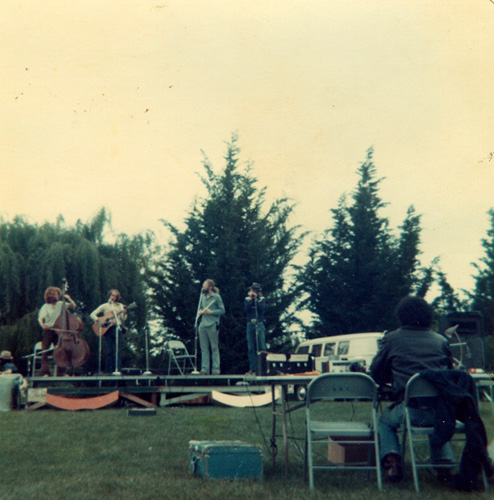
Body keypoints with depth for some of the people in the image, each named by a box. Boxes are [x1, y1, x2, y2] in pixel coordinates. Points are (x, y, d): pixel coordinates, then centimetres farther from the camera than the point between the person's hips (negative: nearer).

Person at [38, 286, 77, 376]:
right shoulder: (46, 306, -1)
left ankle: (61, 372, 7)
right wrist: (42, 325, -34)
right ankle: (45, 373, -5)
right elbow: (40, 317, -13)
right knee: (44, 352, -7)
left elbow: (73, 305, 6)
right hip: (48, 331, -2)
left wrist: (68, 299, -11)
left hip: (58, 331, 2)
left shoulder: (61, 304, 9)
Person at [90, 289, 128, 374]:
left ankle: (117, 369, -7)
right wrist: (98, 321, -10)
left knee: (118, 350, -7)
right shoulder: (105, 306, 9)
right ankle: (108, 371, 4)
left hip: (117, 328, 1)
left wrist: (124, 313, -11)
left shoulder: (120, 306, 14)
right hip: (107, 329, -1)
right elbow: (92, 314, 6)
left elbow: (123, 319, 9)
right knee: (108, 351, -1)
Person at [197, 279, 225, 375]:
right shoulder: (202, 297, 17)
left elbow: (222, 310, -5)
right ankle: (204, 369, 8)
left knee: (214, 348, -2)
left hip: (212, 325, -6)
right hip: (202, 325, 6)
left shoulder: (216, 297, -2)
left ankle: (216, 369, 1)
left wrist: (211, 312, -13)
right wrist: (200, 311, 5)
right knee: (204, 348, 5)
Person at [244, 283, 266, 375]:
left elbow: (262, 308, -9)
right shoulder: (247, 299, 12)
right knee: (251, 348, 0)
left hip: (259, 324, -2)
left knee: (262, 346, -7)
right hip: (250, 324, 2)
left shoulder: (262, 299, 10)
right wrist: (250, 299, -5)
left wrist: (255, 299, -7)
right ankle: (252, 368, 2)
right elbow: (246, 309, -4)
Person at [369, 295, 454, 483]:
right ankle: (444, 463, 20)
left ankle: (391, 461, 8)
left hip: (411, 410, -3)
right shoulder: (441, 340, 12)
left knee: (385, 421, 29)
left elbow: (375, 374, 12)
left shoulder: (391, 339, 5)